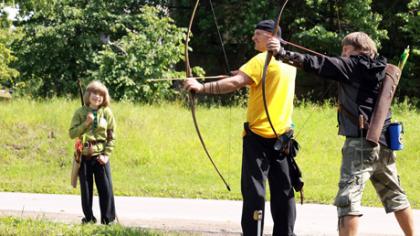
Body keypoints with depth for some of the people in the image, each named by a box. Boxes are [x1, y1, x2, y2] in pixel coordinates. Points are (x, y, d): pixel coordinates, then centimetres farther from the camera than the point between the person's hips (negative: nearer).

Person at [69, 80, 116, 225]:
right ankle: (89, 218, 20)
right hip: (84, 156, 0)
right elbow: (72, 133, -6)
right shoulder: (80, 113, 0)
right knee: (86, 190, 7)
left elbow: (111, 137, 3)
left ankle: (108, 219, 6)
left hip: (100, 157, 0)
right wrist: (86, 123, -18)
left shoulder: (107, 113, 0)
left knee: (106, 189, -3)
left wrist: (106, 154, -7)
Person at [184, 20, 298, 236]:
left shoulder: (262, 60, -11)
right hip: (282, 135, 7)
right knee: (283, 190, 8)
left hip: (259, 134, -7)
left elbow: (235, 83, -22)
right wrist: (249, 77, 14)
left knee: (254, 190, -6)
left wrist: (202, 88, -26)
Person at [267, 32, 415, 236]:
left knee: (348, 197, -12)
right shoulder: (378, 70, 15)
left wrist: (283, 54, -19)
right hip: (383, 143, 8)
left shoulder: (355, 66, -6)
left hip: (361, 142, -8)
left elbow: (320, 64, -14)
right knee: (394, 195, 20)